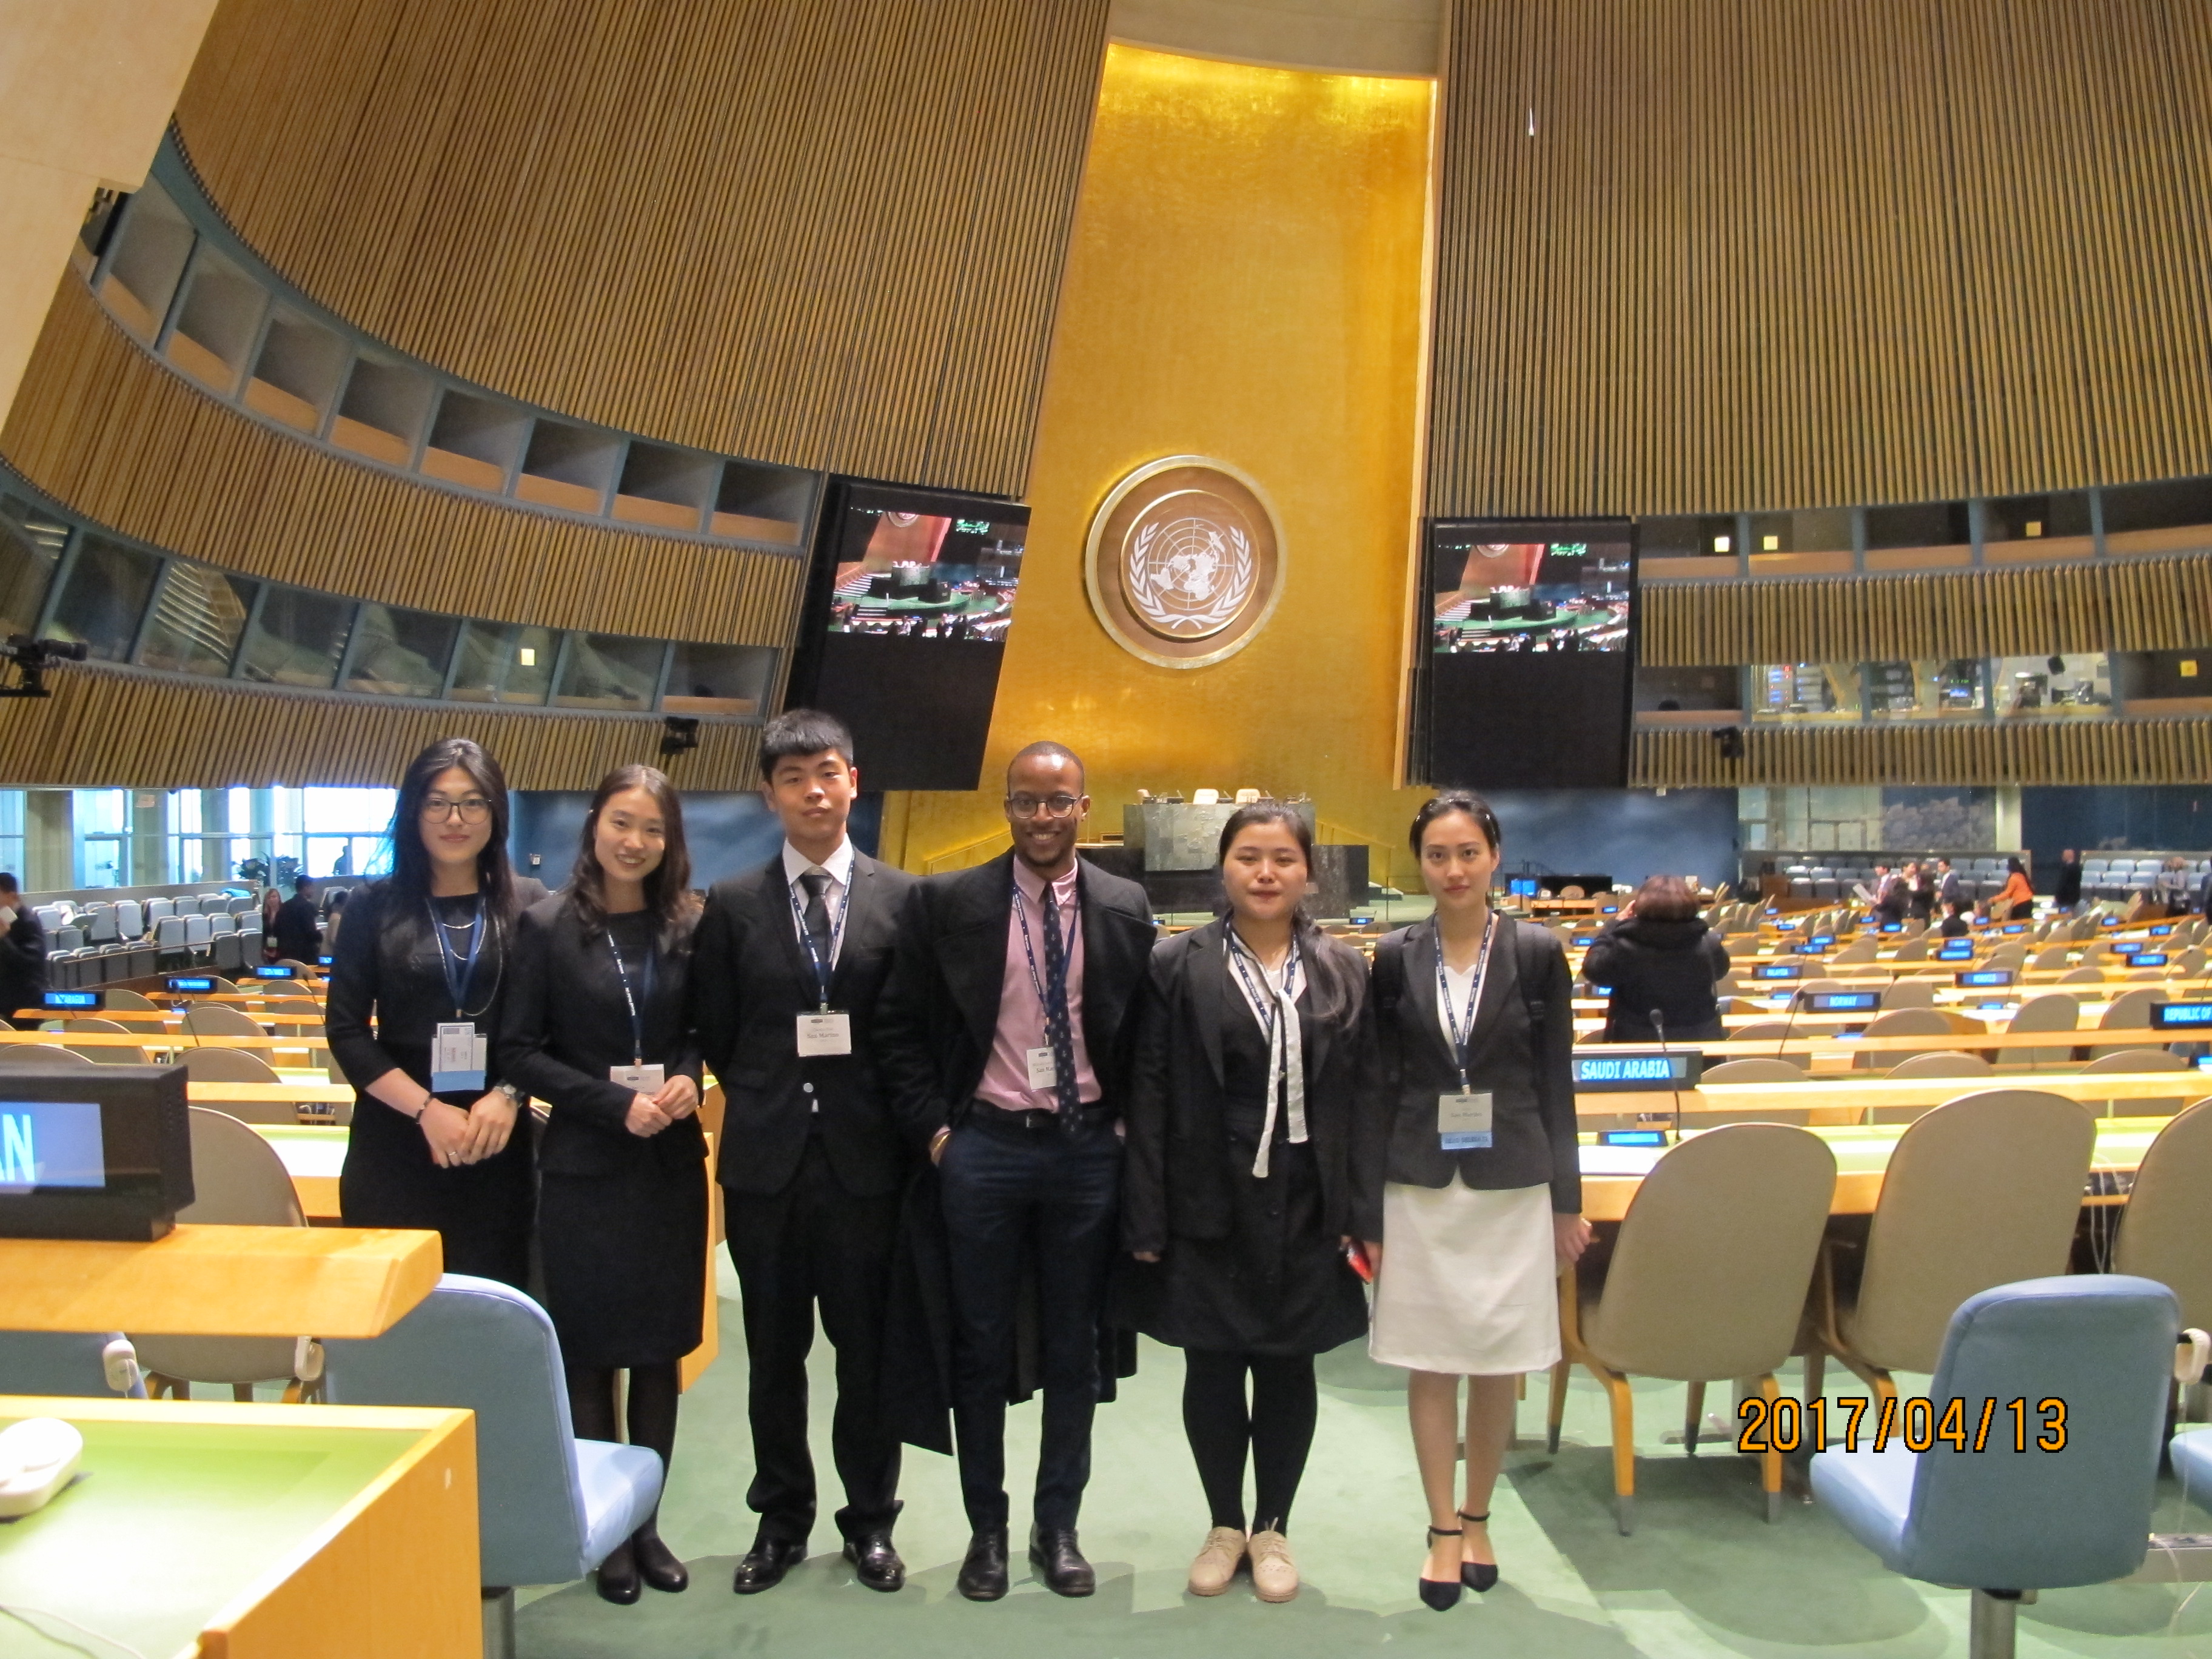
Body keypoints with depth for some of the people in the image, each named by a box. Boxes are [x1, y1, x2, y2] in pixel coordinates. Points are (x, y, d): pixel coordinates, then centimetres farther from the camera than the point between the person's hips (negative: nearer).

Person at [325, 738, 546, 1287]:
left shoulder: (529, 905, 3)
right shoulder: (378, 906, 3)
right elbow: (345, 1030, 0)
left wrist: (509, 1095, -13)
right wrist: (427, 1109, -10)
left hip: (498, 1144, 0)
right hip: (395, 1145, 0)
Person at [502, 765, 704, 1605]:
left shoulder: (685, 925, 3)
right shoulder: (547, 925, -5)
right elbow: (519, 1050, -6)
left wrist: (687, 1078, -9)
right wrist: (615, 1104, -16)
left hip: (672, 1164, 3)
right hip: (583, 1167, -2)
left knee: (661, 1349, 10)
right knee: (590, 1352, 7)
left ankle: (647, 1521, 25)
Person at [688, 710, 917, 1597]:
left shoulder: (904, 898, -1)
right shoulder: (731, 905, 2)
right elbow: (716, 1035, 7)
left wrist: (902, 1120, -3)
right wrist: (766, 1098, 3)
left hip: (867, 1157, -1)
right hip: (766, 1159, 1)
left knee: (868, 1349, 10)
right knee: (773, 1351, 13)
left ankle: (870, 1521, 27)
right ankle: (781, 1519, 30)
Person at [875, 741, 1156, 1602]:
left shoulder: (1126, 910, 1)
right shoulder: (945, 903, -3)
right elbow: (899, 1028, 1)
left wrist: (1127, 1125, 1)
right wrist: (934, 1128, -4)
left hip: (1087, 1150, 1)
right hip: (981, 1147, -1)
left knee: (1073, 1349, 11)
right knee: (981, 1348, 10)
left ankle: (1059, 1528, 28)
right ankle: (987, 1528, 27)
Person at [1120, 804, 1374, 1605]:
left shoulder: (1344, 971, 2)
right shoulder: (1177, 967, -4)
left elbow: (1363, 1095, 3)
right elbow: (1148, 1097, -5)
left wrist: (1362, 1214, -2)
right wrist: (1146, 1219, -8)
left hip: (1305, 1207, 2)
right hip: (1207, 1203, -1)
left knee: (1289, 1366, 12)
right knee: (1212, 1366, 9)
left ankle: (1273, 1529, 31)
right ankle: (1225, 1524, 31)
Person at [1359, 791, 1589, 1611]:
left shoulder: (1537, 953, -3)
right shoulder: (1396, 958, -1)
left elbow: (1555, 1084, 2)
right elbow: (1379, 1089, 1)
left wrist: (1568, 1200, 2)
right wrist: (1368, 1210, 1)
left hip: (1513, 1189, 0)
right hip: (1420, 1189, 0)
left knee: (1498, 1365, 9)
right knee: (1430, 1364, 6)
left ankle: (1477, 1519, 29)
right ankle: (1443, 1529, 22)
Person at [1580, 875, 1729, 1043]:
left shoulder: (1625, 946, -20)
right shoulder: (1709, 944, -11)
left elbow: (1593, 970, -3)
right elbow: (1721, 970, 12)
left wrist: (1615, 925, 3)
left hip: (1636, 1043, -2)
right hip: (1699, 1041, 2)